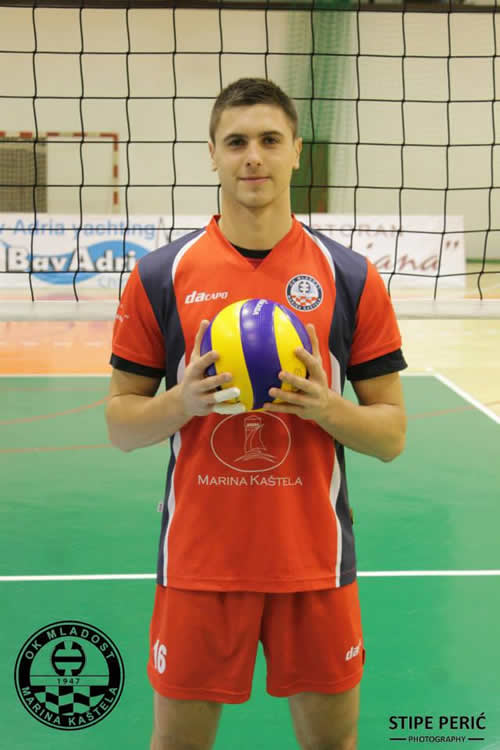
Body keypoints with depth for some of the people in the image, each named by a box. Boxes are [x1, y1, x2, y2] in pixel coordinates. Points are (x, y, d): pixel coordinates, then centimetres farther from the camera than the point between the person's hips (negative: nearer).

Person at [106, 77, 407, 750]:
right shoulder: (160, 276, -1)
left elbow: (392, 434, 1)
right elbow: (120, 423, 3)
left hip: (315, 562, 0)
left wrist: (325, 407, -18)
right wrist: (183, 401, -17)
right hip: (198, 562, 0)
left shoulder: (351, 277, -2)